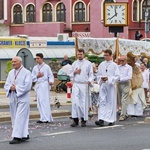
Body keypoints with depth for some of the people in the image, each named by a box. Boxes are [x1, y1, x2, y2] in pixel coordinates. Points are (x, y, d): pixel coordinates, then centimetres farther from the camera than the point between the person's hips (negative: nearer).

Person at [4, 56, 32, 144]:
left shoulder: (26, 73, -5)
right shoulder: (11, 73, 13)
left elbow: (27, 86, -14)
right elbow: (6, 85, 10)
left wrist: (16, 88, -15)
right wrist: (10, 88, -11)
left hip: (22, 98, -7)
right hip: (13, 99, 7)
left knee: (20, 118, -11)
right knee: (15, 118, 8)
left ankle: (17, 137, -11)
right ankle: (25, 135, 19)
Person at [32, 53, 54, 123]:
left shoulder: (46, 67, 1)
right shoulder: (35, 68, 15)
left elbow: (50, 75, -1)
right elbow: (32, 78, 14)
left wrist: (51, 81, -20)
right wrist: (37, 76, -5)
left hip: (44, 85, -6)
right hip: (38, 86, 6)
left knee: (44, 101, -12)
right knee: (39, 102, 5)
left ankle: (45, 118, -12)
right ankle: (48, 118, 13)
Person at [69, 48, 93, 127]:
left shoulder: (88, 63, 6)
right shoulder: (75, 63, 14)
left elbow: (91, 74, 3)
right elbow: (70, 74, 17)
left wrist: (89, 81, -15)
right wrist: (75, 72, -3)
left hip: (84, 85, -2)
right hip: (76, 84, 2)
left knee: (84, 102, 0)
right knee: (75, 102, -8)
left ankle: (83, 120, 7)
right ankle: (75, 119, -7)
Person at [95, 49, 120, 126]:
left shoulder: (114, 65, -1)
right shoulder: (101, 65, 8)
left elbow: (117, 76, -5)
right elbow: (98, 75, 12)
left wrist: (108, 78, -16)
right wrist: (101, 78, -10)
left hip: (111, 86, -2)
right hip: (103, 85, 2)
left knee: (111, 102, 3)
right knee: (102, 102, -6)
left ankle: (111, 120, 12)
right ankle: (101, 120, -14)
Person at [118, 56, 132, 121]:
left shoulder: (129, 67, -2)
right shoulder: (118, 67, 12)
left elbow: (129, 77, -12)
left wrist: (120, 79, -20)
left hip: (125, 84, -5)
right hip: (119, 84, 5)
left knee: (124, 101, -12)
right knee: (121, 100, 9)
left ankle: (123, 115, -15)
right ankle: (125, 114, 19)